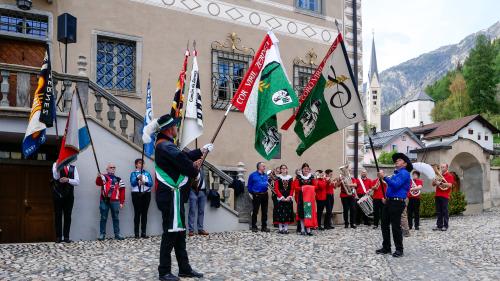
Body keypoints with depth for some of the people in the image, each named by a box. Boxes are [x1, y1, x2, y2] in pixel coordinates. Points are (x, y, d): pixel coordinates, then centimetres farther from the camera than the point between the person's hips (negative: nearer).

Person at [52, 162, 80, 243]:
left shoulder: (73, 168, 7)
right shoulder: (56, 165, 2)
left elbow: (77, 182, -1)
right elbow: (56, 177, -17)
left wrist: (68, 180, -16)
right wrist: (58, 166, -27)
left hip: (69, 195, 2)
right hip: (58, 194, -2)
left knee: (68, 216, 4)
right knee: (58, 216, 2)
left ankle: (66, 237, 9)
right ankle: (58, 237, 7)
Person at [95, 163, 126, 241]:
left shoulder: (118, 179, 14)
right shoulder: (103, 177, 4)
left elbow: (122, 191, 13)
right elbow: (98, 183, -17)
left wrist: (121, 202, 7)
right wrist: (99, 177, -39)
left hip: (115, 201, 3)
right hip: (104, 201, -3)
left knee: (116, 218, 7)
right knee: (103, 218, 3)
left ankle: (117, 234, 12)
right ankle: (102, 234, 9)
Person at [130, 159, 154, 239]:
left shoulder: (147, 173, 13)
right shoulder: (133, 173, 7)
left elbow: (151, 183, 2)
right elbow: (133, 183, -8)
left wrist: (145, 182, -19)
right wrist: (137, 178, -27)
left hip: (146, 194, 2)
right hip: (136, 194, -2)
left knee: (144, 213, 1)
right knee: (137, 213, -5)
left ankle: (143, 232, 4)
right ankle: (136, 233, -3)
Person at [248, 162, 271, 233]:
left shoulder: (266, 175, 10)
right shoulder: (253, 175, -3)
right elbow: (249, 185, 0)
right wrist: (251, 193, -3)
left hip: (265, 195, 5)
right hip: (256, 195, -5)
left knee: (264, 211, 9)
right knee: (255, 211, -1)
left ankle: (264, 227, 17)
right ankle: (254, 227, 7)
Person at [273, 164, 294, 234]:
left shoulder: (290, 178, 9)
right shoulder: (278, 178, 1)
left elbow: (292, 189, 6)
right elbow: (276, 189, -4)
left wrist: (289, 196, -9)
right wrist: (281, 197, -12)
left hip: (288, 198, 3)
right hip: (280, 198, -2)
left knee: (287, 213, 3)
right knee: (280, 213, -3)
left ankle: (286, 228, 8)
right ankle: (280, 228, 3)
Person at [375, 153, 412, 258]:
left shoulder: (404, 173, -7)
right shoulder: (396, 174, 21)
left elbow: (396, 185, -22)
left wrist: (384, 177, -22)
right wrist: (382, 177, 11)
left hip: (397, 202, -9)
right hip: (389, 201, 9)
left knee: (395, 226, -5)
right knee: (385, 225, 10)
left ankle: (399, 249, 5)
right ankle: (386, 248, 19)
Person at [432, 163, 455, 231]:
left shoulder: (449, 176, 0)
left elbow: (450, 185, -15)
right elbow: (433, 184, 18)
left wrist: (441, 183, -21)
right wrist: (434, 181, -4)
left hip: (445, 196, -6)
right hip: (438, 195, 6)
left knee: (445, 211, -4)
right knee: (438, 212, 6)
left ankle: (445, 226, 0)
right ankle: (439, 225, 9)